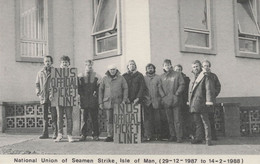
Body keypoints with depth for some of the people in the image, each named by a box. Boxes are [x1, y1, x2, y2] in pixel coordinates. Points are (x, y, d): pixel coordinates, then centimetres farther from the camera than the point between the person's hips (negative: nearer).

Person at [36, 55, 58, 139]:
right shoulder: (40, 72, 13)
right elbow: (37, 84, 16)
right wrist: (38, 92, 1)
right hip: (43, 97, 4)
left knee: (54, 115, -3)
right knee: (45, 116, 8)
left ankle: (55, 133, 2)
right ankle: (45, 133, 14)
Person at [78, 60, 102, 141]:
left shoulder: (96, 76, 7)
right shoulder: (81, 76, 9)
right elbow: (79, 87, 11)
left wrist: (96, 93, -5)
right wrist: (81, 94, 0)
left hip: (93, 100, -1)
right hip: (84, 100, 1)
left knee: (94, 118, 2)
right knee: (84, 118, 0)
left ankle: (95, 135, 8)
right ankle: (83, 135, 5)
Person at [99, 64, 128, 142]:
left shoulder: (121, 78, 5)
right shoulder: (104, 79, 8)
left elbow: (125, 89, 5)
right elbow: (100, 90, 9)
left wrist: (124, 100, -5)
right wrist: (100, 102, 5)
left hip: (118, 102, -1)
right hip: (108, 102, 1)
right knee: (109, 120, 1)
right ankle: (110, 136, 6)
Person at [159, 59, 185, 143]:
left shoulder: (177, 74, 3)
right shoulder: (161, 76, 12)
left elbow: (182, 84, -1)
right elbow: (159, 87, 12)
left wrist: (176, 94, -9)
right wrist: (163, 95, -2)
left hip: (175, 100, -3)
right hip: (166, 101, 3)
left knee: (177, 120, -5)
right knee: (170, 120, 7)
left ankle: (179, 137, -3)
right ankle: (172, 135, 14)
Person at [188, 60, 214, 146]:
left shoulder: (205, 77, -3)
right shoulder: (194, 78, 20)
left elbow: (209, 89, -10)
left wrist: (209, 101, -18)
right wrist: (189, 101, 19)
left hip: (201, 102, -7)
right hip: (194, 103, 7)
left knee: (205, 121, -5)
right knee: (197, 121, 11)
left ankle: (208, 139, -3)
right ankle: (198, 138, 18)